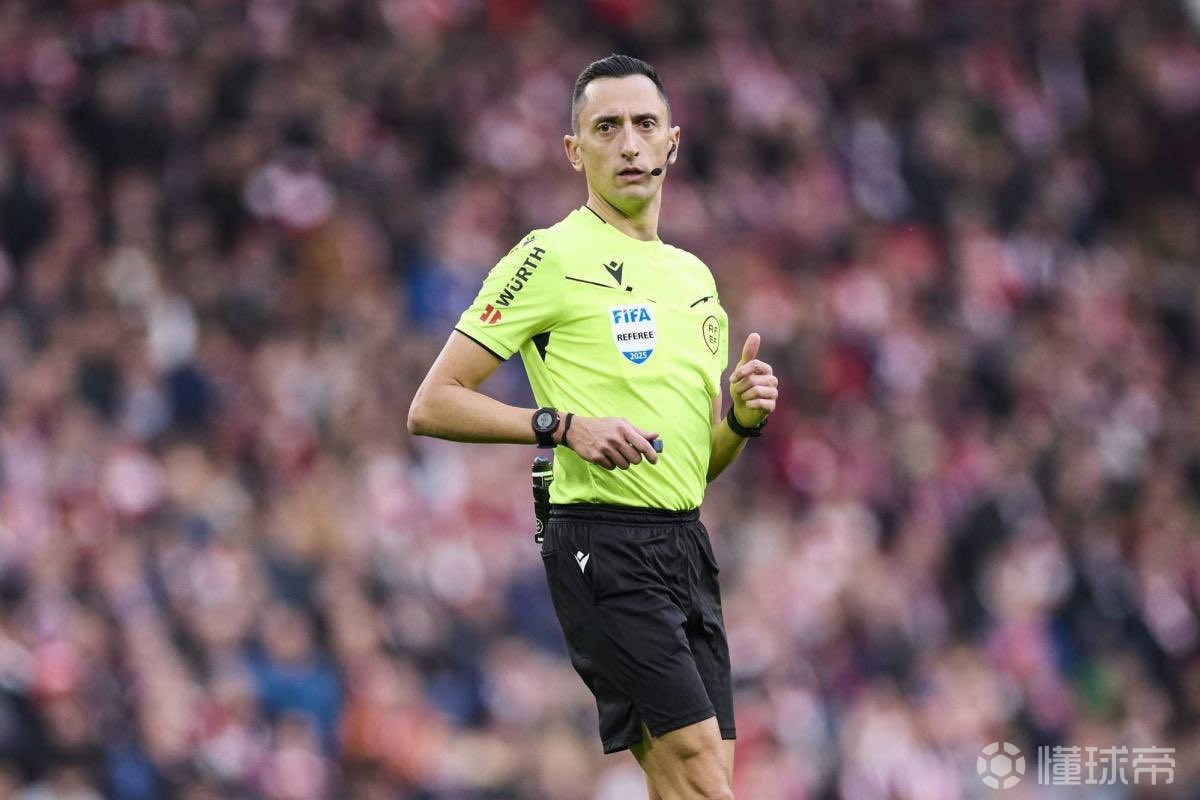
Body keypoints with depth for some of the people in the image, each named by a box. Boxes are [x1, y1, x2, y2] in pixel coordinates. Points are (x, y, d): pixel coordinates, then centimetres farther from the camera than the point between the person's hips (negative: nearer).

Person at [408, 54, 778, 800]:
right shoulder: (551, 259, -4)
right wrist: (564, 424, -17)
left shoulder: (695, 275, 18)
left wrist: (744, 418, 2)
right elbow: (432, 406, -8)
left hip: (686, 544, 7)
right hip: (602, 540, -7)